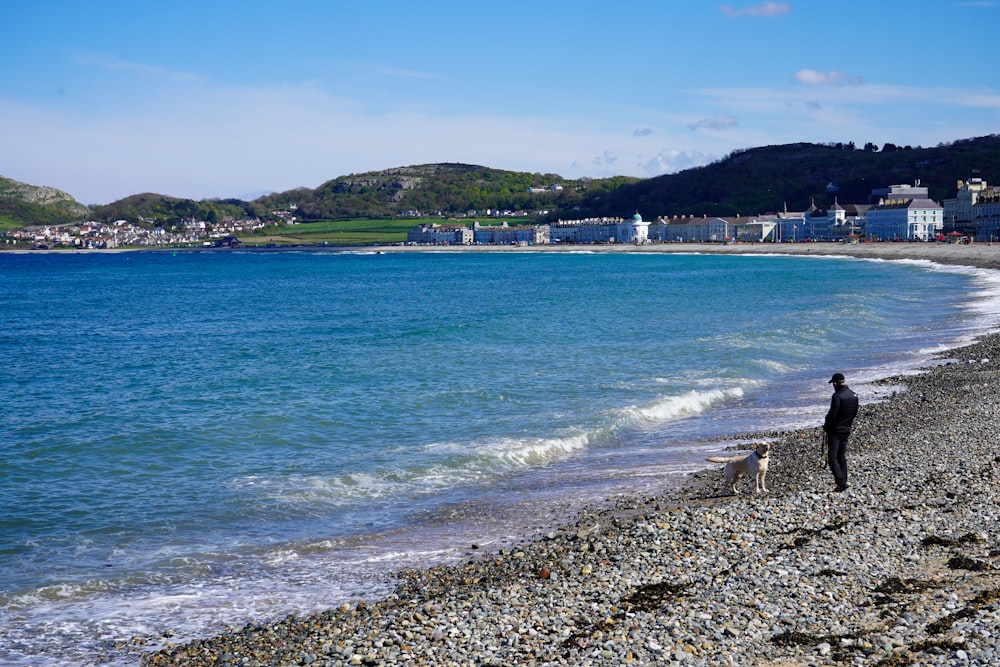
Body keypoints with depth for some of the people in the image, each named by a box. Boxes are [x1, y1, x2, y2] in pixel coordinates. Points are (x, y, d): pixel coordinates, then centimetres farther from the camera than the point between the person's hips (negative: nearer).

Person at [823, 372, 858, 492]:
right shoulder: (854, 395, 5)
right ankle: (843, 481, 19)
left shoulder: (837, 396, -20)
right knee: (842, 456, 17)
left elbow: (832, 414, -21)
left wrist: (826, 425, -4)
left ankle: (841, 482, -13)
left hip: (835, 430, -8)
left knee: (832, 457, -4)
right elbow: (855, 413, 11)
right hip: (846, 430, 8)